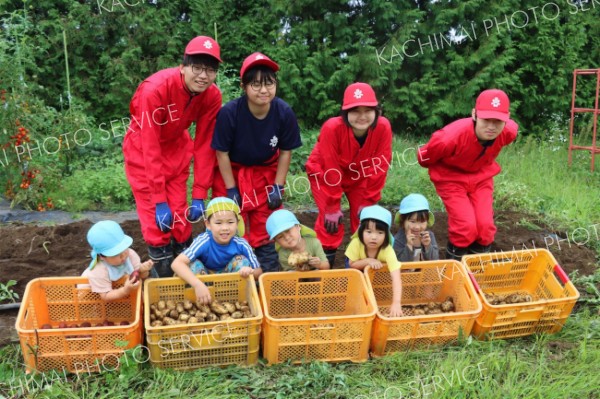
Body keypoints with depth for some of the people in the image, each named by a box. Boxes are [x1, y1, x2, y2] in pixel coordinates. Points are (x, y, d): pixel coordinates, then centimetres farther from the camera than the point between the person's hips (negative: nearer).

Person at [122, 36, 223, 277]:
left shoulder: (212, 96, -18)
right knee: (156, 216, -7)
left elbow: (204, 145, -13)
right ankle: (164, 275, 6)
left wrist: (199, 195, -15)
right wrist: (159, 201, -30)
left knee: (181, 214, 3)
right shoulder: (155, 89, -31)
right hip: (143, 149, -4)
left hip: (176, 147, 4)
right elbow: (150, 149, -30)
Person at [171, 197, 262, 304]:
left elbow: (259, 271, -15)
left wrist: (251, 271, -41)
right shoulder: (204, 242, -31)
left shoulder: (241, 244, -24)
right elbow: (177, 263, -42)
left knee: (242, 260, -23)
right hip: (205, 280, -2)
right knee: (194, 264, -30)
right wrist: (198, 284, -56)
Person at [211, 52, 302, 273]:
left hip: (266, 173, 2)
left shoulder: (284, 112, -21)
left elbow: (285, 151, -7)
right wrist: (231, 190, -12)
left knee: (265, 228, 9)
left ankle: (269, 274, 25)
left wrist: (277, 187, -5)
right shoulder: (229, 112, -28)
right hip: (232, 172, -2)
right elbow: (222, 153, -16)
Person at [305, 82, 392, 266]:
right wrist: (332, 206, -20)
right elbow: (331, 170, -28)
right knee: (331, 219, -13)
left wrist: (369, 202, -13)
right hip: (325, 173, -3)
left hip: (359, 174, 3)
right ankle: (325, 260, 5)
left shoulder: (383, 127, -28)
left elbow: (379, 167, -18)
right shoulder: (332, 128, -36)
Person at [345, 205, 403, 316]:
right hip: (359, 267, 0)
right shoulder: (356, 243, -40)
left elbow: (396, 278, -52)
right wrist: (368, 261, -44)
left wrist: (396, 303, -64)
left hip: (378, 272, 0)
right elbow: (351, 264, -25)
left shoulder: (388, 250, -44)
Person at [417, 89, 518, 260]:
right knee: (466, 226, -17)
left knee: (485, 225, -6)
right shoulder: (452, 136, -38)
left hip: (481, 177, 4)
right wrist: (436, 169, 7)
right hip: (451, 178, -4)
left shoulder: (509, 132, -24)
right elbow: (426, 157, -17)